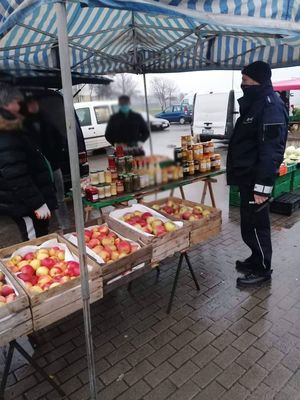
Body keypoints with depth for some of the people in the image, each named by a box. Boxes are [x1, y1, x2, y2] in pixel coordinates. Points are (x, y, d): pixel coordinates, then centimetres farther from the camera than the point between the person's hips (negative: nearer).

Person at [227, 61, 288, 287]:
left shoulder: (271, 107, -17)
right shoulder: (256, 103, 15)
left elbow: (271, 151, -24)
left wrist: (263, 186, -26)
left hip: (256, 180, -10)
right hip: (248, 176, 10)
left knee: (255, 226, 2)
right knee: (250, 224, 19)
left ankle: (262, 270, 18)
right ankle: (256, 260, 35)